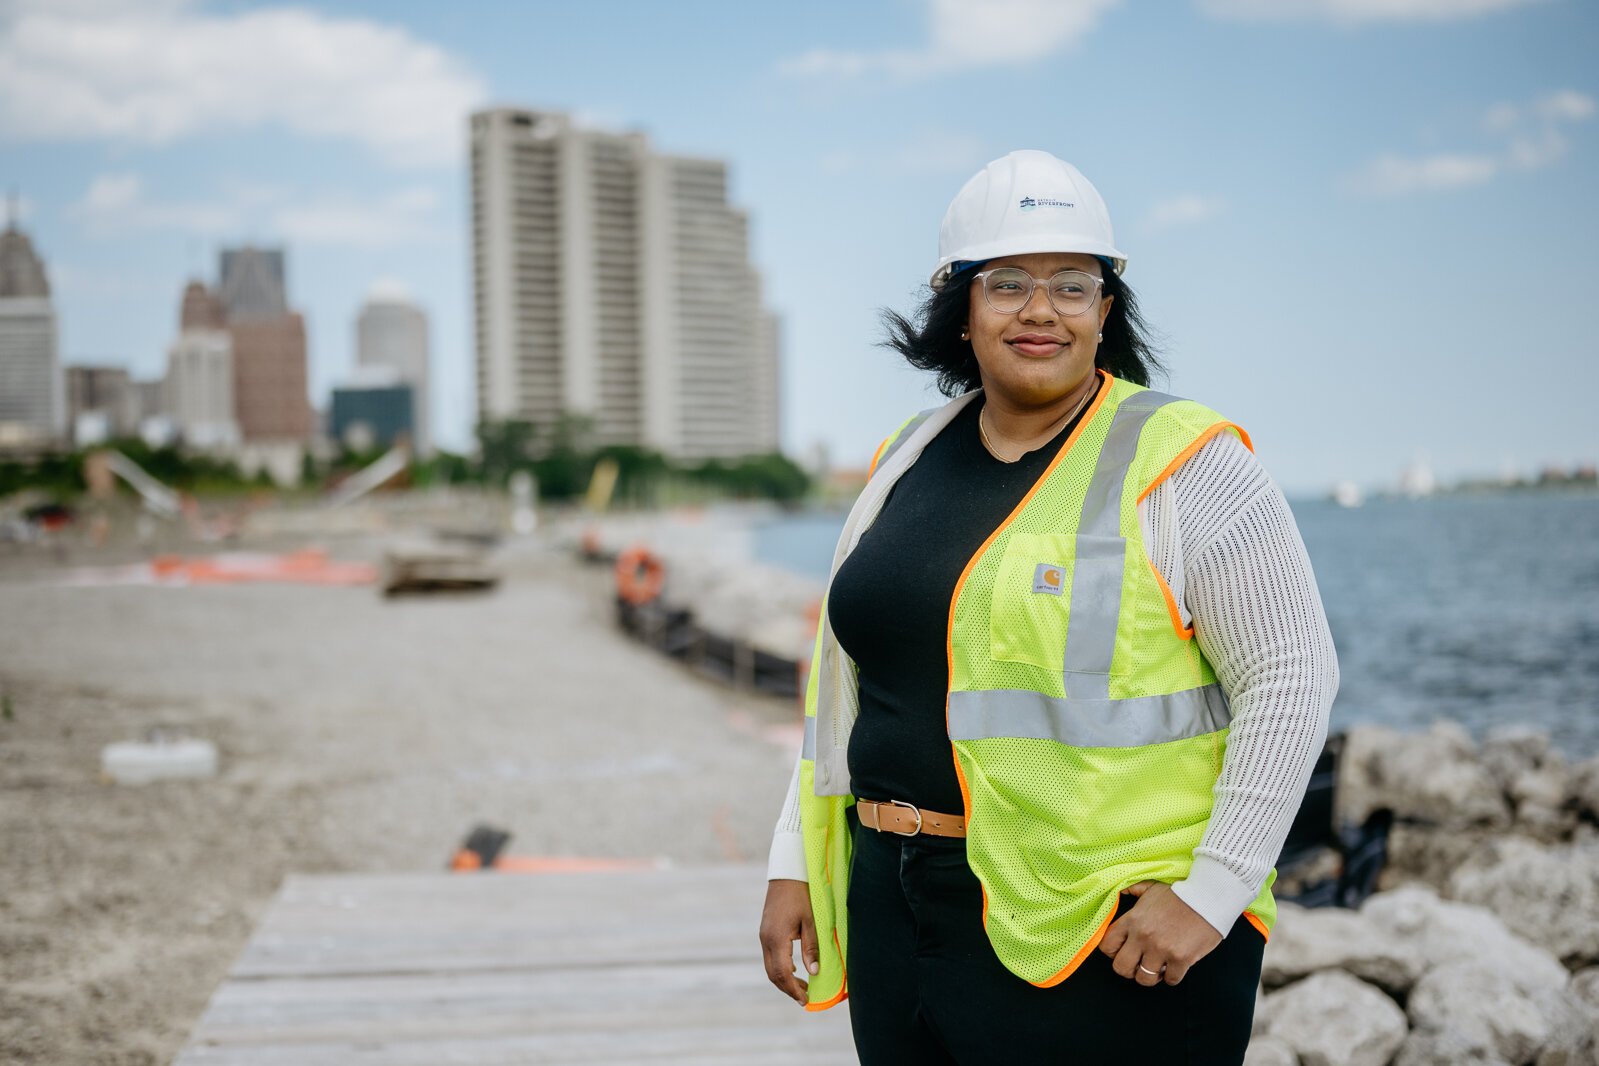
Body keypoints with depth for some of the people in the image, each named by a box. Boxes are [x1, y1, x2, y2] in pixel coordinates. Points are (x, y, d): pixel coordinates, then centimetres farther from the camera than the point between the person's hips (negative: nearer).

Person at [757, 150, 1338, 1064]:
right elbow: (847, 678, 17)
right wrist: (796, 864, 12)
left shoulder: (1180, 461, -7)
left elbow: (1294, 676, -11)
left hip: (1115, 939, -5)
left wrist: (1211, 894, -15)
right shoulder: (908, 462, 11)